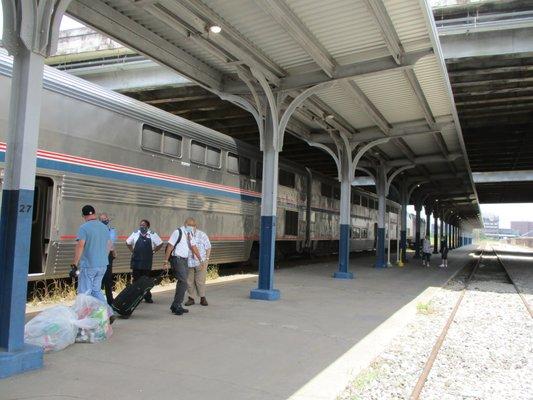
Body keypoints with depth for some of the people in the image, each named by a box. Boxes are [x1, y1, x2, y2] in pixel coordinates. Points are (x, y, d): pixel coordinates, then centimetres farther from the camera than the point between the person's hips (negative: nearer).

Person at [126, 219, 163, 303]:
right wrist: (132, 251, 9)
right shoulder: (135, 234, 4)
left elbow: (160, 243, 11)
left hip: (147, 262, -1)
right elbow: (128, 242, 19)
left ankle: (147, 297, 14)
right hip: (136, 261, 1)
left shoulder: (152, 235, 0)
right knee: (136, 280, 4)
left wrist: (153, 251, 5)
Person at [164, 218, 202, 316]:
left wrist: (200, 259, 10)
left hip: (185, 260, 8)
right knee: (183, 282, -14)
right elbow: (169, 247, -13)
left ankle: (177, 306, 20)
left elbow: (194, 247, 14)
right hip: (177, 259, -8)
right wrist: (166, 261, -15)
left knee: (182, 283, 11)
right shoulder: (178, 232, -11)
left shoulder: (189, 235, 13)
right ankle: (176, 305, -6)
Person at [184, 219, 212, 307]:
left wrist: (206, 259, -2)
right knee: (189, 281, 7)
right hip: (188, 262, 2)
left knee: (200, 281, -1)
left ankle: (202, 298, 15)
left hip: (201, 262, -2)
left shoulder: (202, 235, -4)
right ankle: (191, 298, 21)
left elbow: (208, 248, 3)